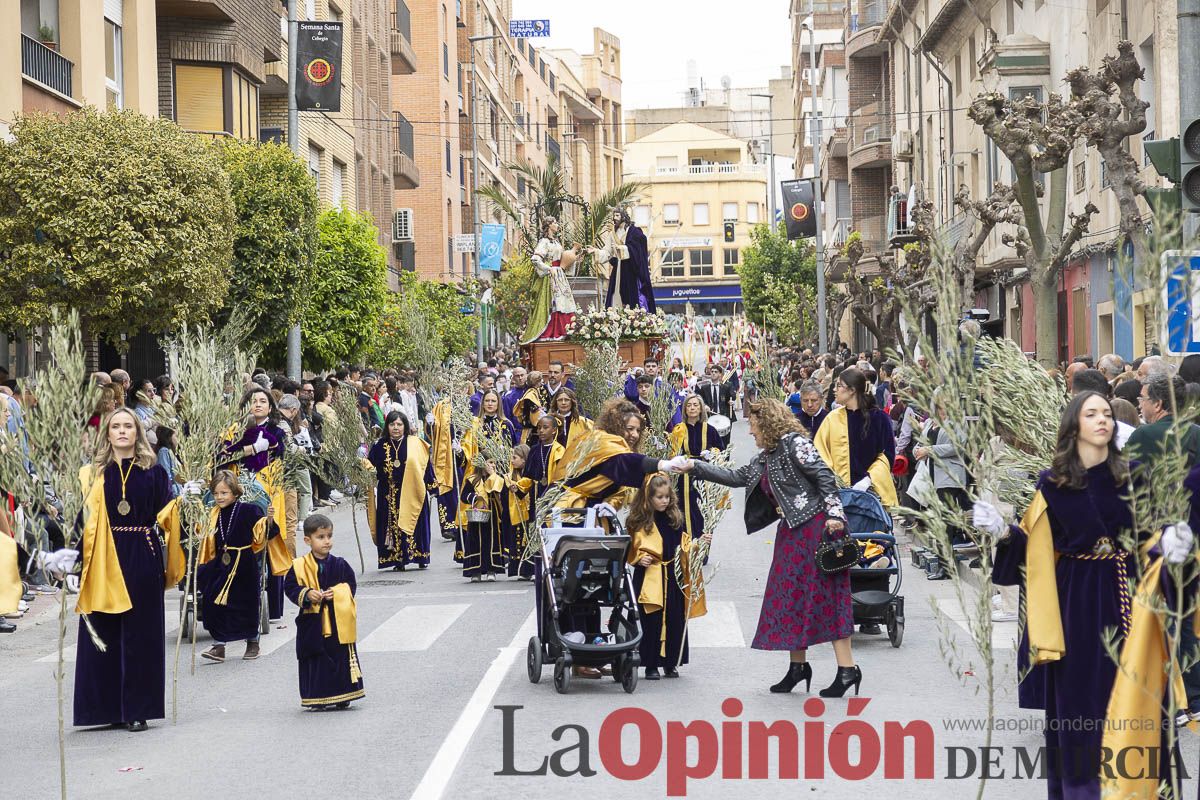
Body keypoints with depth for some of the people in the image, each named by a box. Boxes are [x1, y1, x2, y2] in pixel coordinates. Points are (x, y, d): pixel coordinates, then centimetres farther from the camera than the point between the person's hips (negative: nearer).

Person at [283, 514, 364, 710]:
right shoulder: (299, 567, -3)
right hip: (312, 624, -1)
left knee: (341, 658, 4)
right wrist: (306, 595, -19)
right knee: (315, 660, 4)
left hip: (338, 622, 1)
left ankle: (341, 697, 13)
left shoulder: (340, 565, 2)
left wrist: (336, 593, -15)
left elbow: (351, 585, 4)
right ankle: (317, 698, 12)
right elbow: (290, 587, -2)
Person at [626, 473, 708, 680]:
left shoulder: (675, 518, 5)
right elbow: (630, 550, 4)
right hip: (649, 578, -3)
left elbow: (685, 545, 12)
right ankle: (651, 665, 9)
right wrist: (639, 559, -14)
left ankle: (670, 663, 18)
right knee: (651, 621, -1)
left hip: (673, 577, 3)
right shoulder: (637, 522, -4)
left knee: (675, 620, 6)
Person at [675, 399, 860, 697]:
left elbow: (824, 475, -15)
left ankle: (847, 668, -13)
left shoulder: (794, 443, -8)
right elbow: (736, 477, 25)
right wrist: (695, 467, 22)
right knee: (790, 598, 9)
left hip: (815, 525, -10)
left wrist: (834, 514, -22)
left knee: (823, 596, -12)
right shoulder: (765, 457, 19)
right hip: (791, 531, 10)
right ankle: (798, 666, 16)